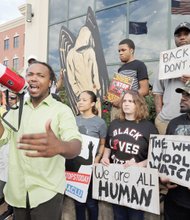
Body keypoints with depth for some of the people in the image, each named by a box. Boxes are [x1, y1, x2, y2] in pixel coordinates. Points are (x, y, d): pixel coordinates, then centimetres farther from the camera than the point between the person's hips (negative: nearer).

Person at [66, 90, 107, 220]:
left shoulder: (100, 122, -5)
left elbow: (102, 144, -2)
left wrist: (97, 160, -16)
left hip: (90, 166, -4)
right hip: (74, 165, 4)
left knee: (91, 201, 8)